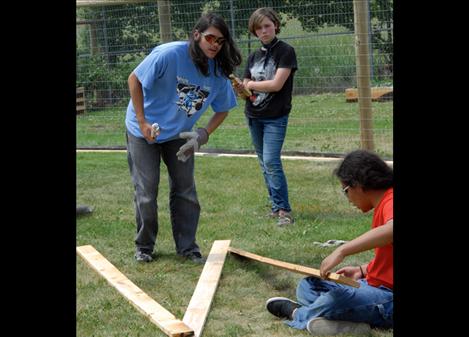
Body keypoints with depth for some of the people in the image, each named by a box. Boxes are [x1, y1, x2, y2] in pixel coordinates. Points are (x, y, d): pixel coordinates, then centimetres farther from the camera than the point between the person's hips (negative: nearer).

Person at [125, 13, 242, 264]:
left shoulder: (219, 72, -13)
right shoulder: (170, 54, -28)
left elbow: (223, 109, 1)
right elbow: (134, 79, -20)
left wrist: (204, 134, -16)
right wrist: (142, 122, -21)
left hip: (180, 135, 4)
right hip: (144, 131, -4)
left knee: (185, 190, 6)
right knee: (146, 191, 1)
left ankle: (187, 246, 18)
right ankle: (144, 246, 19)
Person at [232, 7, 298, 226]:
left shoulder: (285, 52, -7)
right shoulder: (253, 57, 11)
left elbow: (276, 84, -16)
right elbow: (245, 90, 9)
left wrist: (250, 85, -5)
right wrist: (239, 89, -14)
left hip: (275, 117, -6)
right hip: (253, 116, 6)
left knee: (271, 161, -15)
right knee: (264, 163, 11)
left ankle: (284, 210, -11)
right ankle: (276, 206, 20)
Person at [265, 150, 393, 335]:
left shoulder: (389, 201, -19)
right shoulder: (383, 204, 12)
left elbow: (390, 230, -45)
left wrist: (341, 250, -42)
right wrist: (363, 270, 8)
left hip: (386, 296, -11)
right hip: (374, 285, 11)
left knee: (336, 299, -33)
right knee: (307, 286, 9)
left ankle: (297, 314, -2)